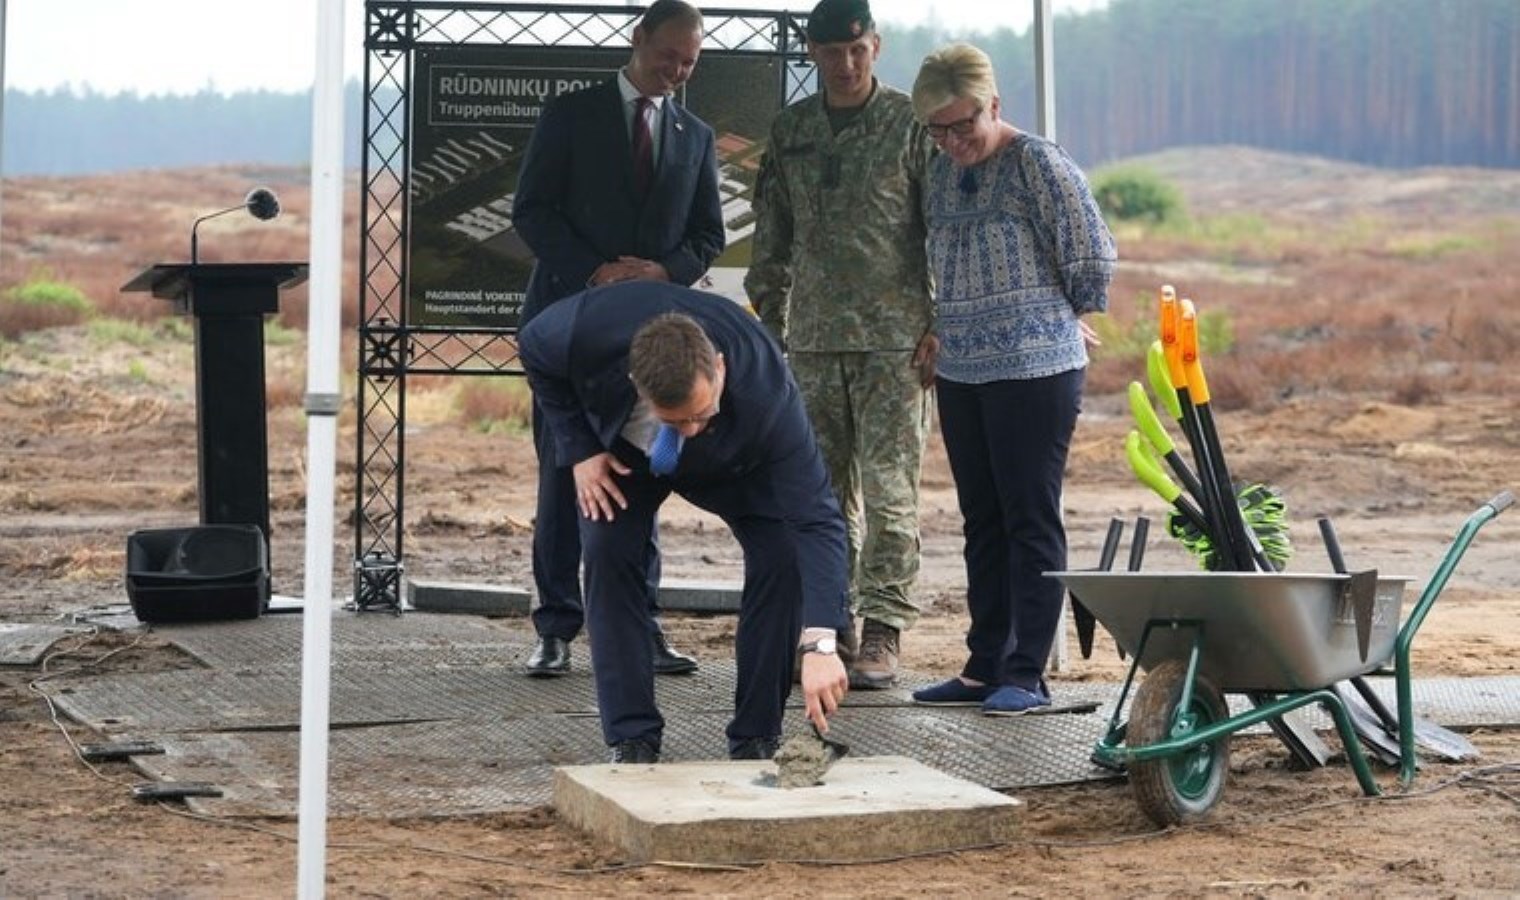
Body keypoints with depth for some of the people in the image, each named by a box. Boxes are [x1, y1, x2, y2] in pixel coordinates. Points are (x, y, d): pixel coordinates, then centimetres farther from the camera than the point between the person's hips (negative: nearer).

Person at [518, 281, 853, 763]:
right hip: (621, 452, 1)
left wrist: (819, 644, -52)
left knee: (783, 557, -19)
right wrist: (579, 450, -21)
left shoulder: (767, 393, -44)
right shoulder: (588, 330, -41)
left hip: (733, 466, -1)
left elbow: (815, 519, -43)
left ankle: (755, 741, -6)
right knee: (608, 554, -18)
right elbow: (533, 351, -15)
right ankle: (633, 741, -8)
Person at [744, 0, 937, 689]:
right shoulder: (790, 130, 12)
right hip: (813, 340, 4)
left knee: (888, 490, -6)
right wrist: (767, 324, 13)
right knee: (825, 491, 7)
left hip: (894, 340, -4)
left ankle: (884, 632, -4)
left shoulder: (909, 124, -1)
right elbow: (772, 238, 17)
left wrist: (939, 327, -7)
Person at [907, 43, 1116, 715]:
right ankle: (984, 666, 18)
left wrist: (1062, 318, 3)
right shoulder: (944, 173, 12)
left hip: (1034, 370, -7)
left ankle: (1026, 674, 0)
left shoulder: (1038, 163, -10)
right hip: (961, 372, 8)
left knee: (1030, 522, -3)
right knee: (982, 523, 11)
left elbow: (1093, 261, -10)